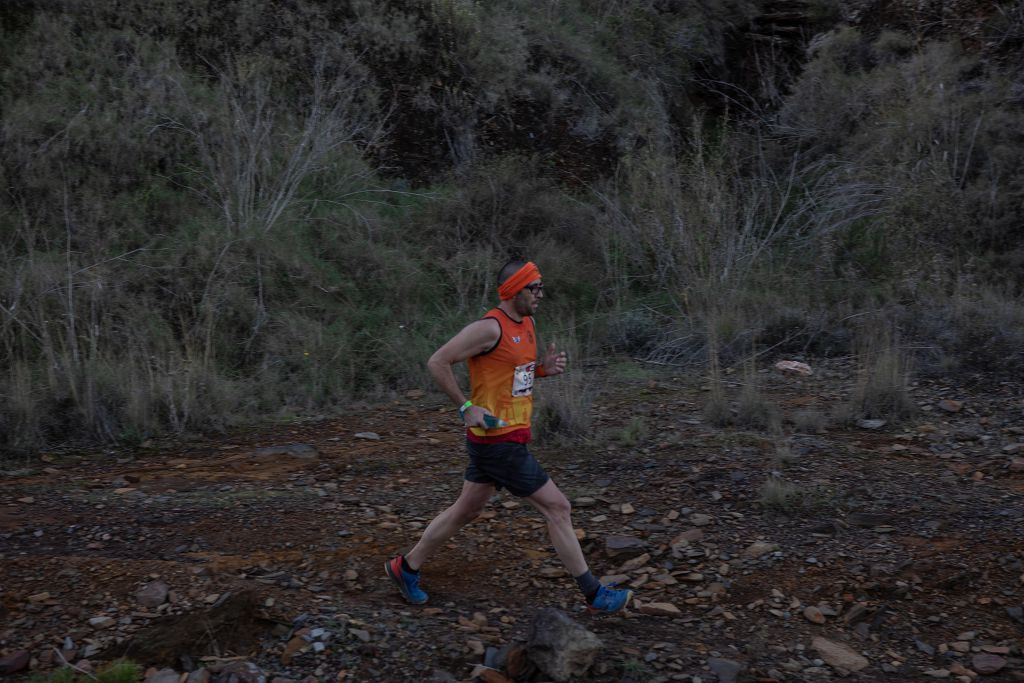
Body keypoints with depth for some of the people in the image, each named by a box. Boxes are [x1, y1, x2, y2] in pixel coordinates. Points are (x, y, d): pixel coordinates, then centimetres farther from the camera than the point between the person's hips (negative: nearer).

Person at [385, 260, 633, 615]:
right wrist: (467, 407, -18)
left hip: (508, 437, 10)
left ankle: (406, 568, 34)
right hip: (498, 441, -10)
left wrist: (545, 368, 3)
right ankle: (595, 595, 7)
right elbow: (437, 362, -17)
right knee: (557, 507, -4)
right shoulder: (489, 328, -19)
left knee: (466, 510, 19)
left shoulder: (527, 324, 10)